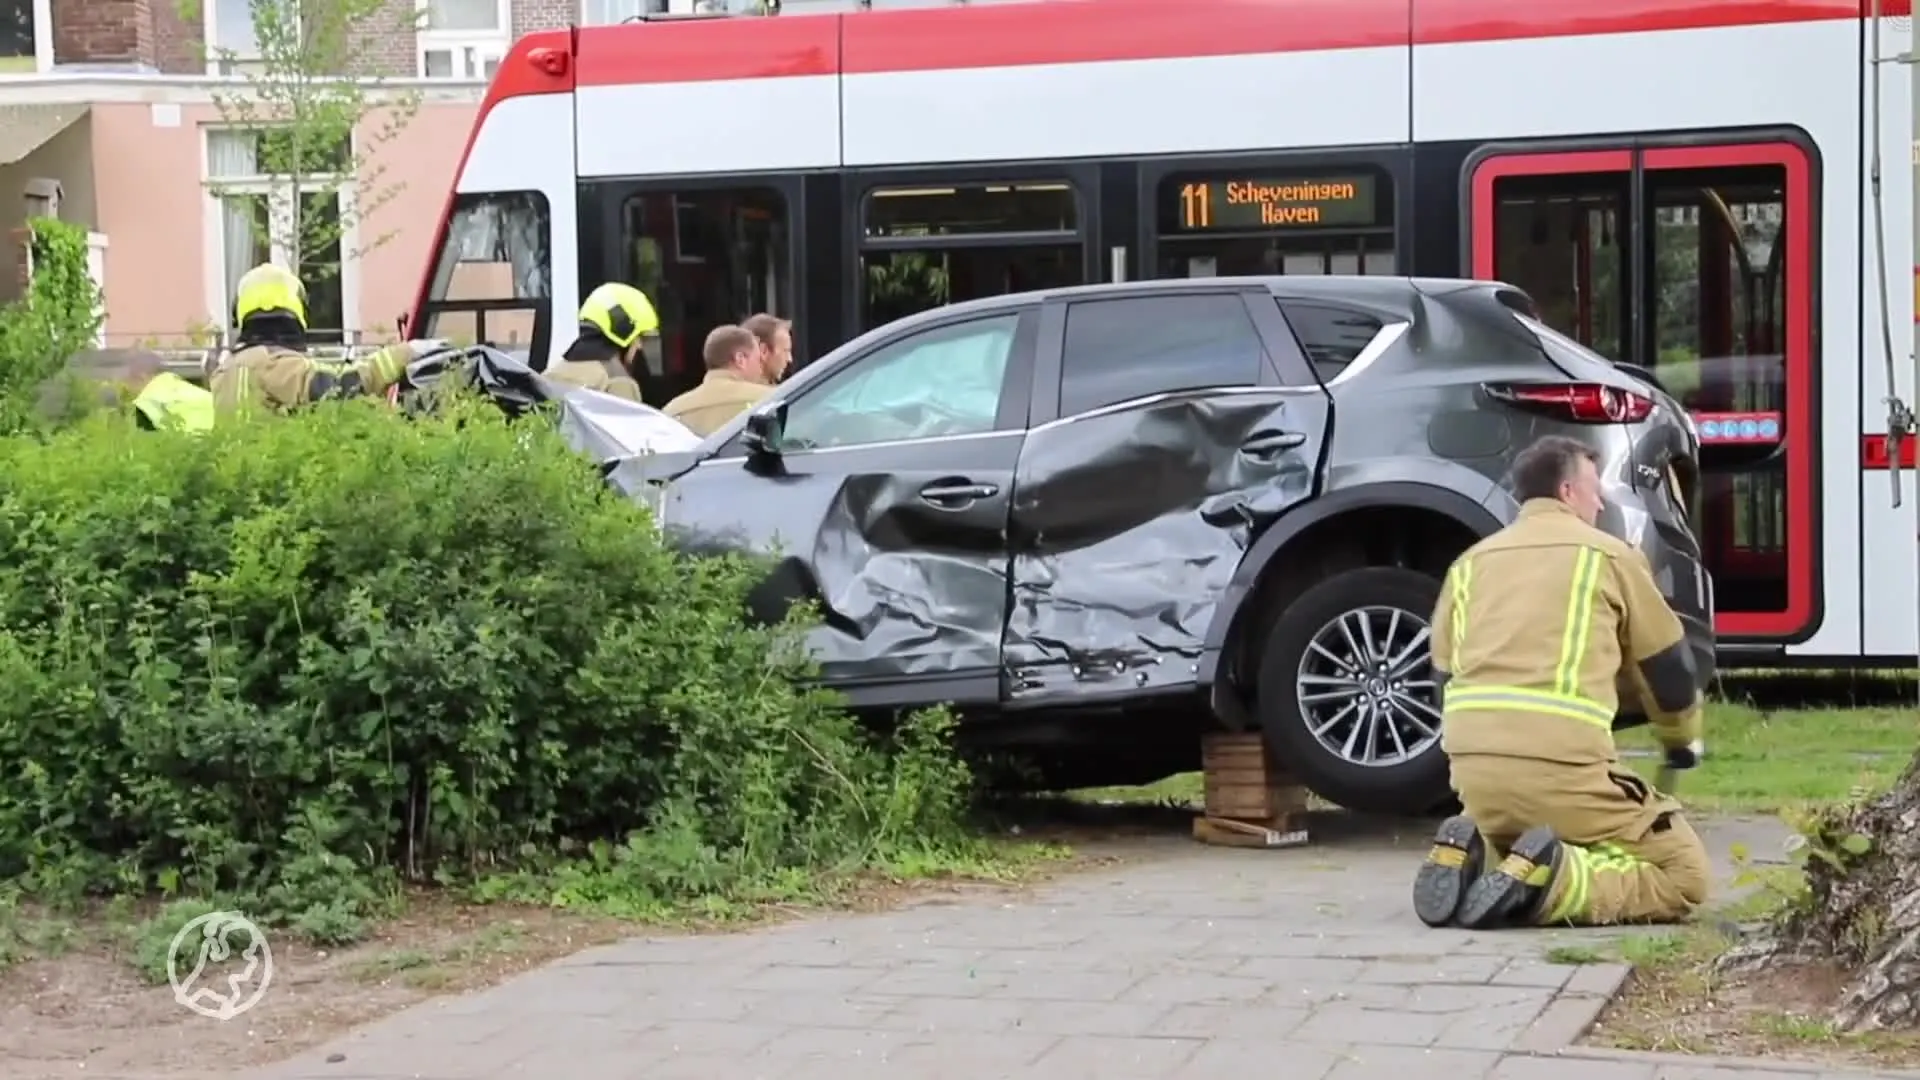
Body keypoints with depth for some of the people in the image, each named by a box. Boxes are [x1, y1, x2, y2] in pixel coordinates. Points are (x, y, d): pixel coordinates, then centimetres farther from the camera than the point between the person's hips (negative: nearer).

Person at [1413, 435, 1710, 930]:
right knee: (1683, 874, 6)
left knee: (1511, 855, 33)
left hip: (1473, 766, 5)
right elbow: (1668, 665, 19)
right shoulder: (1608, 554, 11)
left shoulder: (1471, 564, 22)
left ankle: (1469, 859, -3)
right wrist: (1680, 740, 38)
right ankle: (1550, 884, -19)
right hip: (1560, 763, -5)